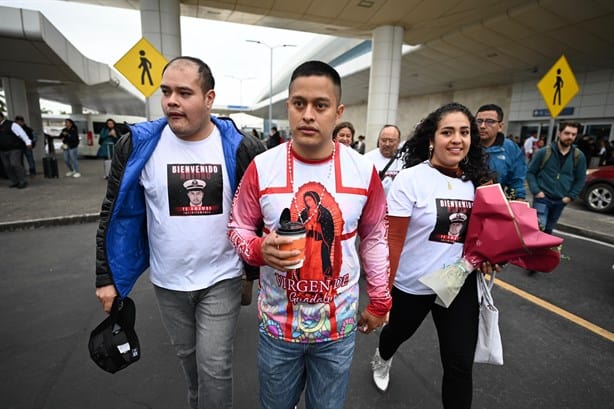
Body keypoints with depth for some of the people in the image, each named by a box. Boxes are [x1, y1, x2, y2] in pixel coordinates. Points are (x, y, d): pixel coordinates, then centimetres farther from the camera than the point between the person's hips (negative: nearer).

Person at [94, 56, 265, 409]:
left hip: (222, 279, -2)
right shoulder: (138, 145, -9)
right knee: (188, 356, 23)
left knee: (214, 366, 6)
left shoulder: (241, 148, -13)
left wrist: (256, 269, -1)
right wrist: (107, 276, 2)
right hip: (167, 281, 3)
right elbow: (117, 214, 0)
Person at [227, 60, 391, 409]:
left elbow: (375, 238, 2)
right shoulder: (262, 167, -13)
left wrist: (380, 302, 6)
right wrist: (258, 249, -22)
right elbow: (238, 226, 0)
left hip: (340, 324, 1)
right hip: (278, 323, 0)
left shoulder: (364, 170, -10)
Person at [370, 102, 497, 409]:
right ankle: (382, 359, 60)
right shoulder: (410, 179, -17)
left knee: (461, 364, 6)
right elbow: (393, 240, -18)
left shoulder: (475, 182, -1)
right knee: (399, 331, 24)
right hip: (412, 284, -3)